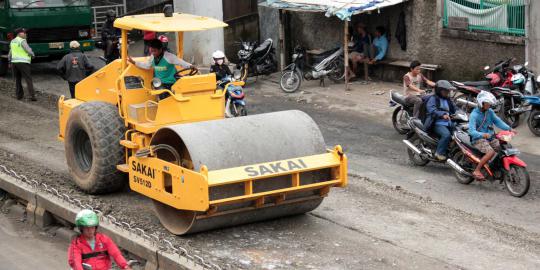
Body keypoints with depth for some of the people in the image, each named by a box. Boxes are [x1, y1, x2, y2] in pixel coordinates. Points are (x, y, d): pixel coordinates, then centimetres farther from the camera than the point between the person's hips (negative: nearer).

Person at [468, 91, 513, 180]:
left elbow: (497, 121, 2)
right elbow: (471, 131, -23)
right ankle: (477, 171, -21)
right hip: (478, 139, -7)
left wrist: (509, 128, -15)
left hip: (491, 138, 7)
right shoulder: (474, 114, -13)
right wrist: (483, 135, -41)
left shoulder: (490, 112, 8)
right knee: (491, 152, -30)